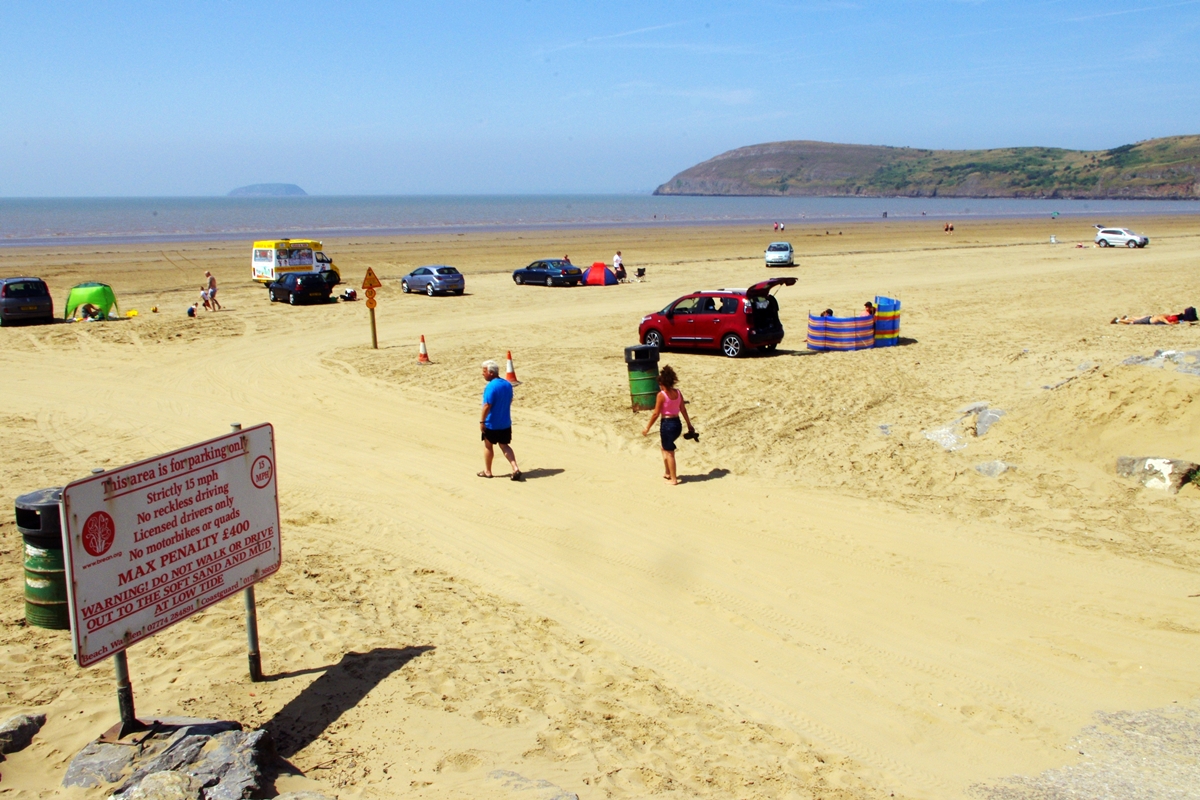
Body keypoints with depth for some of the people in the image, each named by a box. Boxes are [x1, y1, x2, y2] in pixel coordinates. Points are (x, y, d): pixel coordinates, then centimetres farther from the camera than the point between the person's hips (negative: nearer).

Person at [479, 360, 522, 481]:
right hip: (506, 423, 7)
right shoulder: (508, 384, 3)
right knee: (504, 446, 14)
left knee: (487, 446, 12)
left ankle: (487, 471, 24)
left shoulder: (491, 387, -22)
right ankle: (515, 468, -2)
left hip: (491, 424, -7)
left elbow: (487, 405, -24)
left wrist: (482, 421, -17)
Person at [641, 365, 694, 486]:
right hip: (677, 424, 7)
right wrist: (689, 425, 16)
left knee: (669, 452, 5)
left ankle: (673, 479, 12)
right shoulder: (678, 392, 2)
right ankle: (667, 472, 34)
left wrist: (647, 428, -4)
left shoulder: (661, 395, -15)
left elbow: (656, 414, -13)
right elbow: (683, 410, 7)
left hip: (667, 424, -7)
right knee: (666, 447, 27)